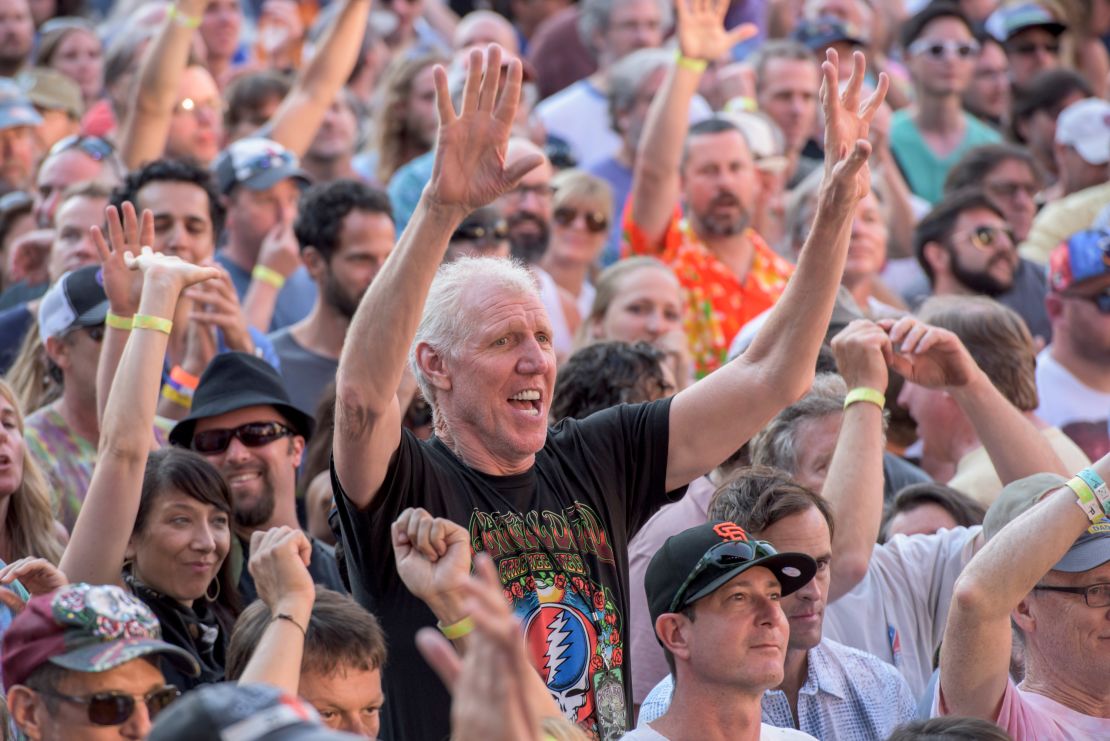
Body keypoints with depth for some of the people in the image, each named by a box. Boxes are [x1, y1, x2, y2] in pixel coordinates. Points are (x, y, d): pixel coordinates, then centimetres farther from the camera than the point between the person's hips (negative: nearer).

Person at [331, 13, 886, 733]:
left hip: (609, 734, 4)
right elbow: (362, 393, -22)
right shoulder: (407, 487, -2)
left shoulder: (598, 462, 11)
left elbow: (772, 376, 12)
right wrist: (442, 208, -30)